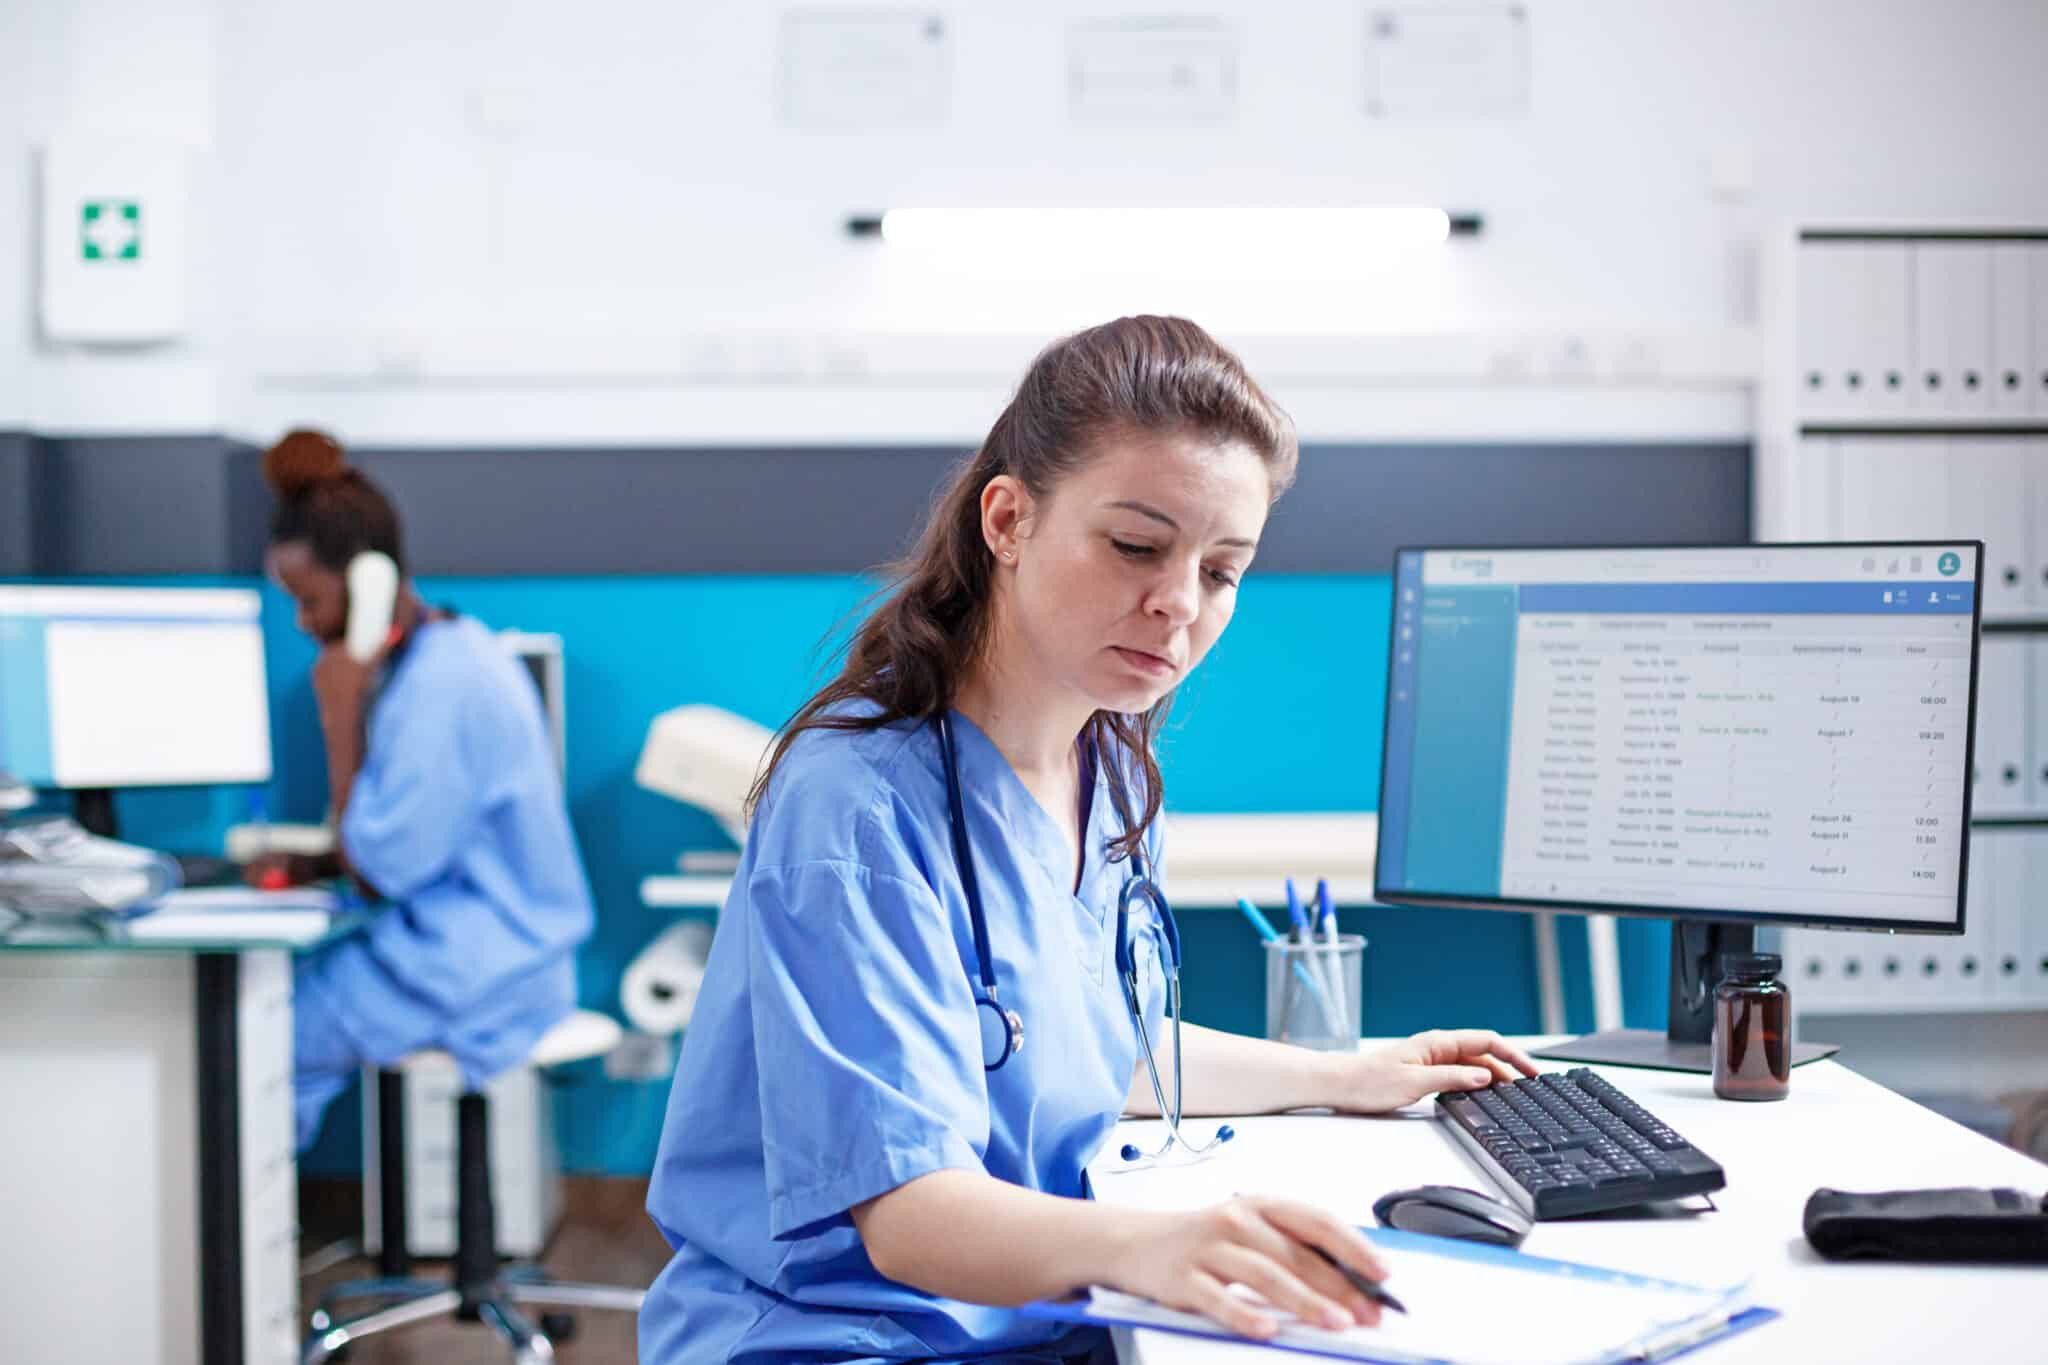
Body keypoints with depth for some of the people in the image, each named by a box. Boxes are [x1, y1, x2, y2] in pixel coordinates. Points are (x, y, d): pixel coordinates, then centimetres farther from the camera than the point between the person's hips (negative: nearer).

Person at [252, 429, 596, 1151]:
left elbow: (382, 866, -18)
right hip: (480, 947, 9)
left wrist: (341, 719, -15)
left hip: (475, 971, -9)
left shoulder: (442, 683, -20)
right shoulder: (442, 652, 10)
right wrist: (309, 865, 5)